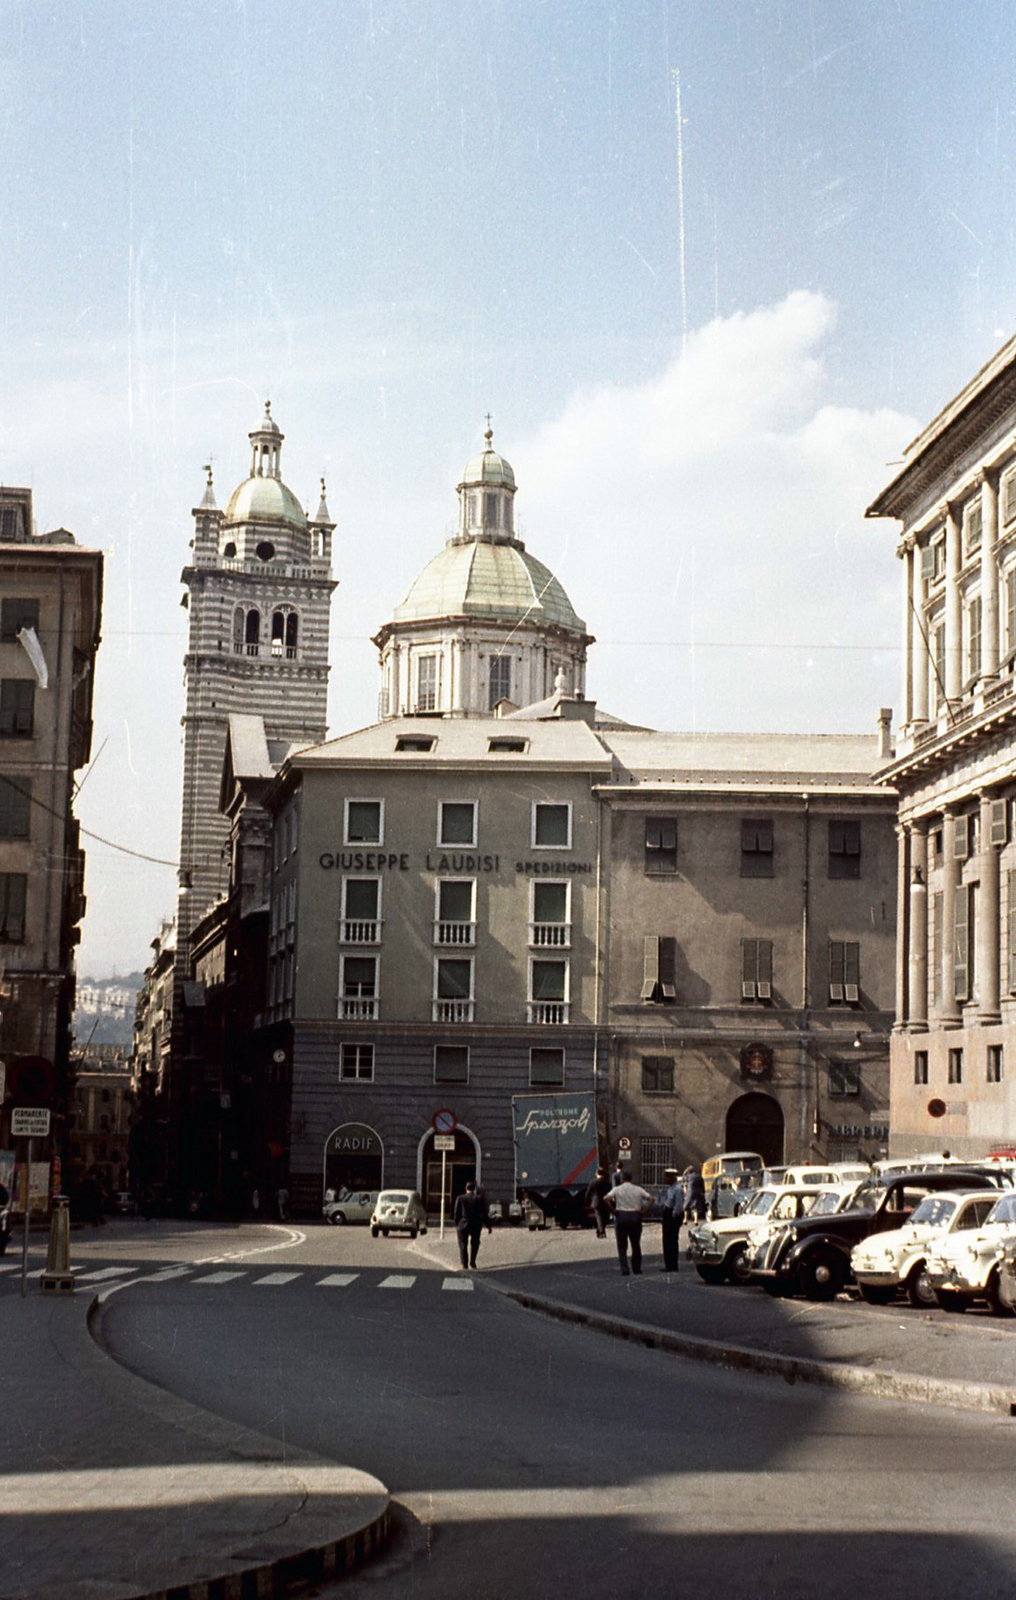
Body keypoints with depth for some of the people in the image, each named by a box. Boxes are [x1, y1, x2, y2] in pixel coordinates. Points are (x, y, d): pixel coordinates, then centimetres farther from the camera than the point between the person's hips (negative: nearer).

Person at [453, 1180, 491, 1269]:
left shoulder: (460, 1198, -4)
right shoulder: (479, 1199, -4)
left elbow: (456, 1213, -3)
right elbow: (484, 1214, -3)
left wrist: (456, 1224, 9)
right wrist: (488, 1226, 5)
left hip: (462, 1225, -1)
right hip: (476, 1225, 1)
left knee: (463, 1245, 8)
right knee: (474, 1243, 21)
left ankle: (464, 1264, 3)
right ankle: (472, 1261, 14)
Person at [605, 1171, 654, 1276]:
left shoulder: (617, 1189, 0)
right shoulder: (638, 1189, 7)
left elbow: (607, 1199, -15)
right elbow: (650, 1198, -1)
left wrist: (614, 1211, -7)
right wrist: (643, 1212, 0)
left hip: (621, 1216, -2)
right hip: (635, 1216, 2)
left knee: (622, 1246, 3)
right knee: (636, 1245, 13)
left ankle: (624, 1269, -5)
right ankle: (637, 1268, 16)